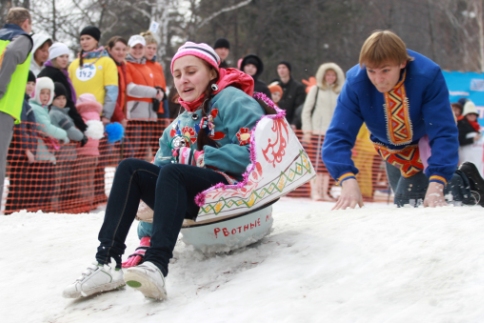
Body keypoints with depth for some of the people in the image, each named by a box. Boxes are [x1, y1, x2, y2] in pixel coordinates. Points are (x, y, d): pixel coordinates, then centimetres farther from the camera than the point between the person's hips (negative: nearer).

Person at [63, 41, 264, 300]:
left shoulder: (232, 100, 0)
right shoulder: (180, 125, 22)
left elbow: (250, 152, -16)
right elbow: (159, 166, 16)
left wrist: (196, 157, -11)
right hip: (191, 198, 7)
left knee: (170, 172, -32)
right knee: (130, 168, -11)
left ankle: (157, 266, -51)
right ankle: (106, 262, -26)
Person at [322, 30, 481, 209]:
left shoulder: (428, 76, -35)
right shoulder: (355, 83, -31)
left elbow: (443, 133, -39)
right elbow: (337, 137, -36)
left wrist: (436, 186, -52)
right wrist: (348, 181, -55)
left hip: (427, 142, -3)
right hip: (393, 152, 3)